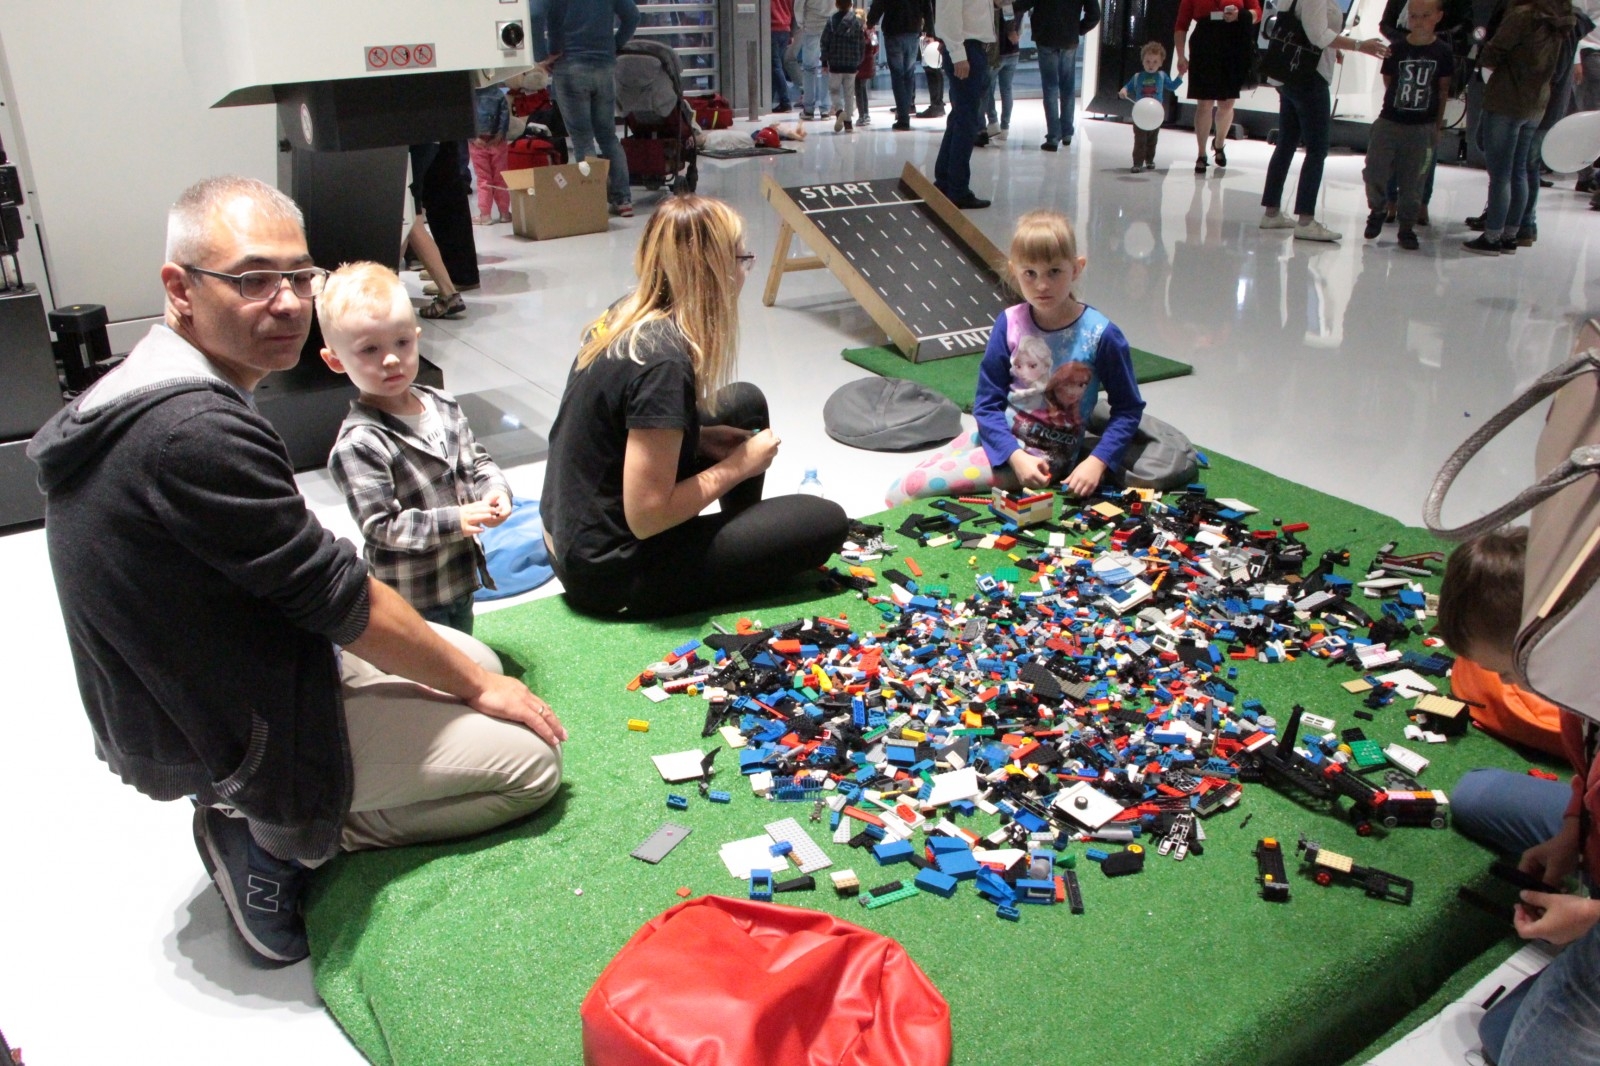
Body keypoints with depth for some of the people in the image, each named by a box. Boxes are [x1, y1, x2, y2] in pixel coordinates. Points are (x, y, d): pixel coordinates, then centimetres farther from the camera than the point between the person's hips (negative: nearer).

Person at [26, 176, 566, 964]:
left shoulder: (148, 392, 4)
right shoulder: (196, 432, -29)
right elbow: (340, 598, -22)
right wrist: (476, 685, -7)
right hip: (234, 738, -10)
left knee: (474, 658, 18)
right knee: (529, 760, -5)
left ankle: (278, 823, 13)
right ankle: (281, 841, 1)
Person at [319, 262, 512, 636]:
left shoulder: (442, 405, 0)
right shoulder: (358, 445, -23)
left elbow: (477, 460, 10)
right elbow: (380, 526, -24)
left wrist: (495, 491, -11)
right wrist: (453, 521, -28)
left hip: (462, 580, 7)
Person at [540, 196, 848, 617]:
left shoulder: (627, 313, -2)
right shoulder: (664, 362, -28)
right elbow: (647, 516, -26)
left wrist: (700, 437, 2)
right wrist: (738, 465, -12)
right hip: (611, 572, -9)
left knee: (746, 404, 16)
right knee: (825, 521, -5)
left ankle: (743, 542, 24)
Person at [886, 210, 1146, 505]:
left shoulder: (1100, 335, -14)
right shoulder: (1009, 323, -5)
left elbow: (1128, 408, -4)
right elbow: (987, 402, -3)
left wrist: (1096, 463, -18)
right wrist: (1016, 456, -18)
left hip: (1045, 455, -4)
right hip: (998, 436, 5)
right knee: (899, 488, -1)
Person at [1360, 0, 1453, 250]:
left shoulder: (1443, 51, -3)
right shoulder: (1397, 48, -3)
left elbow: (1443, 88, 4)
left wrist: (1438, 124, 6)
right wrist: (1399, 99, 3)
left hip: (1423, 129, -1)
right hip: (1389, 123, 1)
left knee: (1413, 183, 4)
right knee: (1374, 173, -1)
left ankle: (1407, 227, 18)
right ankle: (1378, 211, 26)